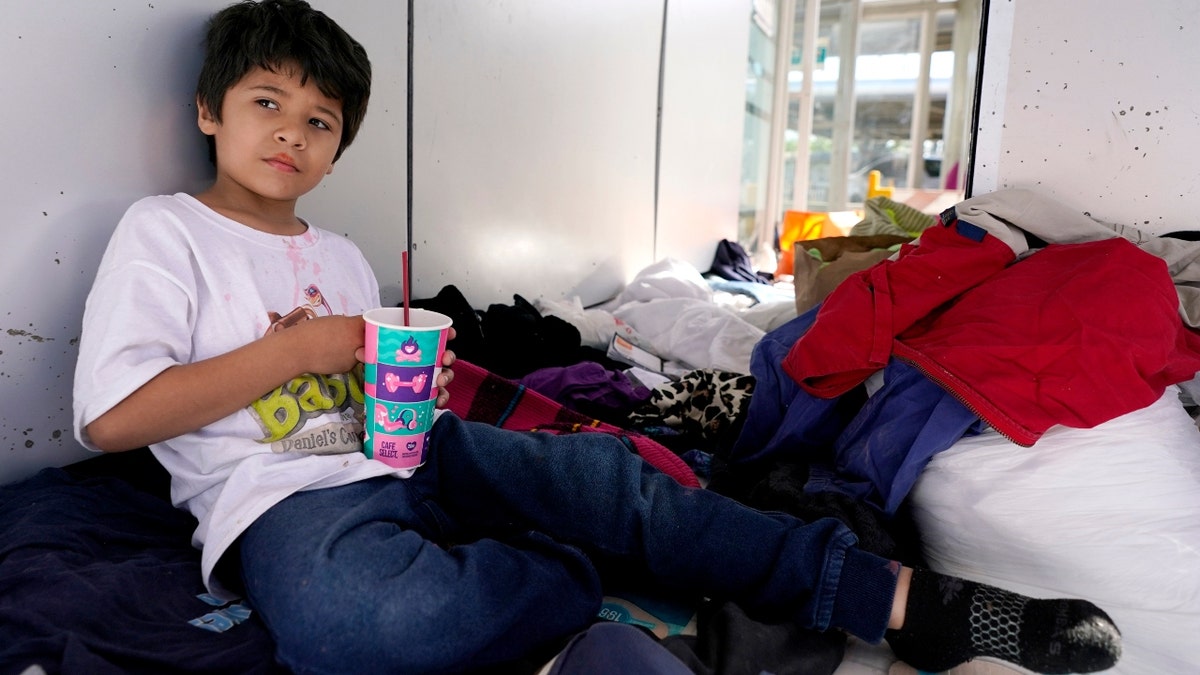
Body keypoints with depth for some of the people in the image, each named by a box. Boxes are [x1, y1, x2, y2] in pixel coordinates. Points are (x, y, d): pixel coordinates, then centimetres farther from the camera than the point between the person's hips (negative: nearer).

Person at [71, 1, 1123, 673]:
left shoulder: (341, 256, 21)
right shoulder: (162, 231, 4)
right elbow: (109, 417, -8)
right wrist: (292, 351, -11)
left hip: (404, 454, 5)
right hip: (282, 496, -4)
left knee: (595, 469, -22)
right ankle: (608, 573, -15)